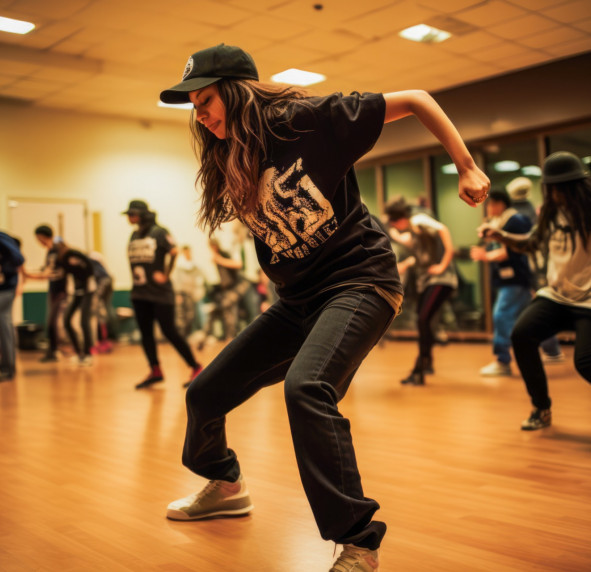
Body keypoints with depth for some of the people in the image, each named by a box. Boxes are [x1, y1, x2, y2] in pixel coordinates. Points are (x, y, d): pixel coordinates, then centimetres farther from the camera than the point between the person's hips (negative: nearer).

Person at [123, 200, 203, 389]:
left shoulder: (159, 232, -8)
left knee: (169, 332, -6)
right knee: (146, 333, 6)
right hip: (139, 293, 7)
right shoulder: (134, 235, 11)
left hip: (160, 293, -7)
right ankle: (155, 371, 16)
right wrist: (136, 276, 7)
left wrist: (165, 275, -13)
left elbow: (174, 252, -14)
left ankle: (195, 367, 5)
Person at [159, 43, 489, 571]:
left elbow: (415, 101, -6)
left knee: (305, 387, -34)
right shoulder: (231, 169, 8)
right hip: (297, 300, 7)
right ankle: (224, 486, 39)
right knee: (205, 392, 9)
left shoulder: (307, 120, -11)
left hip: (359, 281, -7)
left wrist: (468, 167, -9)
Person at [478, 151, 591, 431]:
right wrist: (501, 236, 5)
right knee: (521, 335, -16)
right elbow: (530, 243, 20)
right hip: (555, 295, 5)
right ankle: (542, 408, 4)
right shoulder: (551, 212, 4)